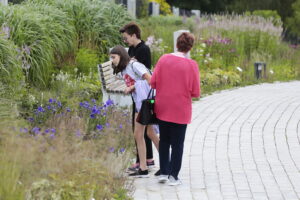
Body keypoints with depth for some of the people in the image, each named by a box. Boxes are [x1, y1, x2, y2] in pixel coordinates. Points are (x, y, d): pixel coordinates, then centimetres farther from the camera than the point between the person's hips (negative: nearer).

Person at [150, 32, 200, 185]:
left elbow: (153, 83, -4)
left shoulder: (163, 59, -7)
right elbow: (196, 92, -12)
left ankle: (163, 173, 17)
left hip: (162, 108, 3)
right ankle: (173, 176, 11)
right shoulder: (191, 65, -14)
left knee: (164, 141, 18)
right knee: (177, 144, 10)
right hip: (181, 110, -3)